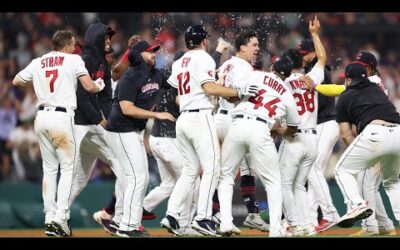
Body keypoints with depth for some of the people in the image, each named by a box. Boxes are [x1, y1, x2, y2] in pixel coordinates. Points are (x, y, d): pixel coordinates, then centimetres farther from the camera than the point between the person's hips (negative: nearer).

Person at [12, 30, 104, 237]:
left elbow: (16, 81, 19)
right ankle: (61, 216, -12)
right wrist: (100, 86, 15)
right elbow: (89, 87, -7)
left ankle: (49, 218, 10)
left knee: (49, 169, 12)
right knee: (67, 167, 0)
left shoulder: (38, 62, 12)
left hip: (41, 117, 5)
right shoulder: (74, 60, 0)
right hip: (62, 117, -5)